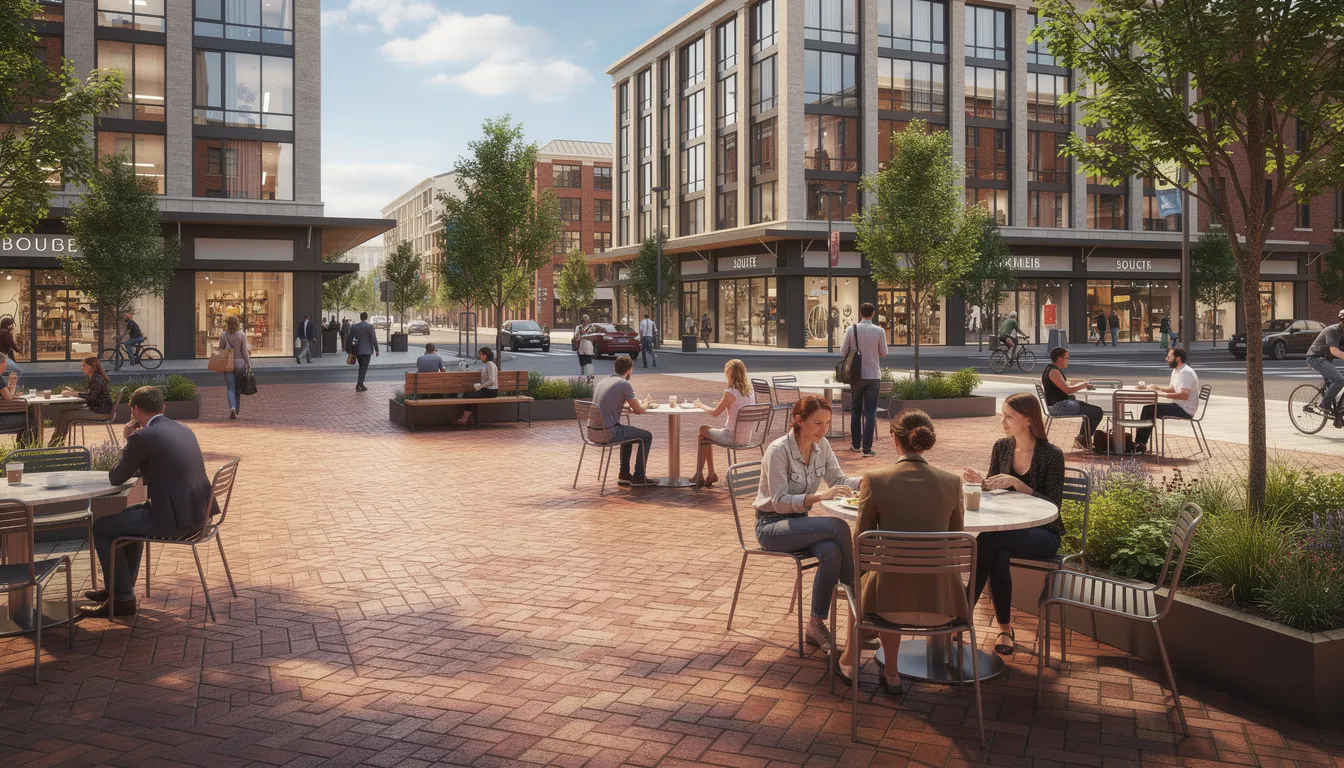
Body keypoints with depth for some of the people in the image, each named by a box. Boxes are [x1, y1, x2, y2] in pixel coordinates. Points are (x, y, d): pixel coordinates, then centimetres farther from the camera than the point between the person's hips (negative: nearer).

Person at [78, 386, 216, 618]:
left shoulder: (142, 437, -12)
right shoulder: (183, 430, 13)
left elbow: (116, 478, -2)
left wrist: (127, 442, 8)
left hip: (173, 520, -9)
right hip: (197, 513, 9)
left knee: (101, 527, 7)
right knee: (130, 516, 32)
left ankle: (122, 599, 14)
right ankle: (120, 586, 42)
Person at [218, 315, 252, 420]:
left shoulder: (223, 335, -2)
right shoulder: (242, 335, -5)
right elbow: (244, 351, -6)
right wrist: (249, 365, 0)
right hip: (240, 363, 0)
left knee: (230, 388, -1)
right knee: (238, 388, 13)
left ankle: (232, 408, -23)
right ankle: (236, 411, 21)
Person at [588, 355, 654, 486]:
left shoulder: (603, 381, 15)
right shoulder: (625, 384, -9)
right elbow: (638, 410, -5)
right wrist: (645, 404, 17)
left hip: (592, 431, 8)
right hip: (607, 433, -8)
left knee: (629, 432, 33)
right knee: (646, 436, 8)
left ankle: (624, 475, 33)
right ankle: (638, 477, 10)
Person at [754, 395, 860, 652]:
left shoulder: (822, 446, 0)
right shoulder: (778, 451, -20)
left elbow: (838, 480, 8)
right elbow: (780, 502, -23)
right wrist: (819, 496, -35)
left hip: (799, 521, 6)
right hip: (771, 526, -6)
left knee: (832, 552, -28)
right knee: (838, 527, -29)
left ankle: (816, 626, -16)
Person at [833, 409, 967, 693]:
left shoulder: (874, 480, -11)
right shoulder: (951, 482, -4)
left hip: (891, 599, -2)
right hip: (939, 599, 2)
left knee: (859, 579, 33)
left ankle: (848, 661, 50)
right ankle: (890, 674, 39)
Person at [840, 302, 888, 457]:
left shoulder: (852, 329, -5)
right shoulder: (879, 331, -7)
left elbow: (843, 352, -2)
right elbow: (884, 353, 1)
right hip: (873, 376, -1)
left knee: (856, 410, 16)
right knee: (870, 412, 1)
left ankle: (855, 444, 23)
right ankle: (867, 448, -4)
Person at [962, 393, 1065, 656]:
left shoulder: (1051, 455, -11)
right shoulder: (1002, 447, 5)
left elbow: (1052, 505, -13)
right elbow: (993, 491, 13)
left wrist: (1016, 483, -24)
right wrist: (979, 481, -10)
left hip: (1042, 533, -4)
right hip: (1009, 530, 4)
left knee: (988, 540, -33)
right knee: (998, 555, -33)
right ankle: (1005, 629, -19)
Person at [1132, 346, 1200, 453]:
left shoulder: (1185, 372, -19)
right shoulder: (1176, 371, 15)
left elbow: (1184, 395, -30)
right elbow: (1172, 389, 25)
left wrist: (1162, 394, -29)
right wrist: (1157, 388, 7)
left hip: (1185, 410, -11)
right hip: (1179, 407, 11)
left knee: (1149, 409, -17)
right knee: (1148, 408, 6)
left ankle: (1140, 445, -10)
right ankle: (1140, 444, 2)